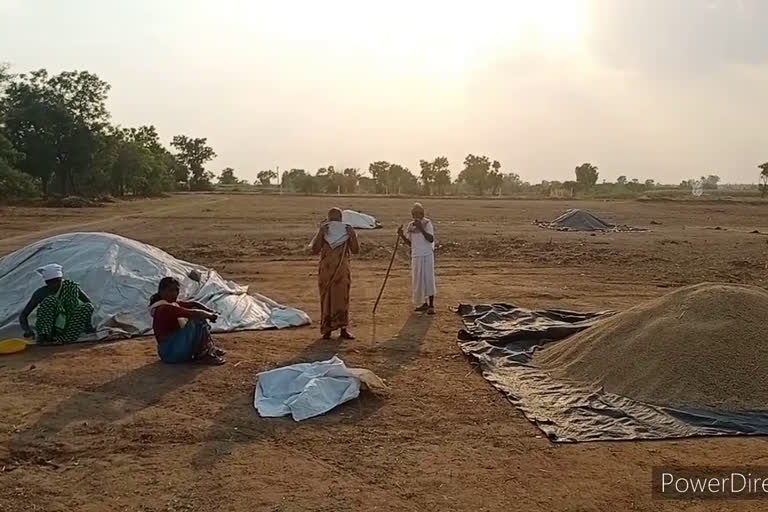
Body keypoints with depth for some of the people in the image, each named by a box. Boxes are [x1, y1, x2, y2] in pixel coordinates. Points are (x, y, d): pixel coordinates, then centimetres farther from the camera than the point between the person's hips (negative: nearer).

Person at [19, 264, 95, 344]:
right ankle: (43, 336, -37)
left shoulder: (71, 287, -5)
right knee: (51, 300, -25)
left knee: (87, 306, -22)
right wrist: (27, 330, -25)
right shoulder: (41, 293, -7)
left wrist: (87, 324, -3)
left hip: (67, 327, 2)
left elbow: (88, 302, 5)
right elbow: (23, 315, -6)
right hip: (47, 328, -2)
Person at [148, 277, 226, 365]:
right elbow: (192, 313, -28)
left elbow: (193, 304, 8)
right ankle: (203, 355, -14)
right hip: (169, 352, -10)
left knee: (199, 315, 10)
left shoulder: (174, 303, 8)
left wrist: (209, 311, -8)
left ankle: (210, 348, 7)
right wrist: (210, 315, -14)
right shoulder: (165, 308, -21)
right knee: (197, 320, -22)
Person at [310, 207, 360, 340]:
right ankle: (327, 330, 11)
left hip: (342, 270, 0)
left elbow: (356, 250, 0)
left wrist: (353, 236, -15)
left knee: (342, 298, -2)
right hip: (326, 270, 0)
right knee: (327, 299, 3)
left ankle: (343, 329, 3)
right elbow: (314, 250, -10)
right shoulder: (324, 231, 0)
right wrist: (320, 234, -21)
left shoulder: (346, 231, 3)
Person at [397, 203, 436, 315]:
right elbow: (409, 242, 13)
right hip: (416, 256, 6)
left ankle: (431, 305, -2)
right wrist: (402, 235, -4)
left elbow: (431, 239, -18)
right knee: (418, 280, 9)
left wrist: (421, 228, -26)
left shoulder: (427, 223, -6)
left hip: (427, 255, -6)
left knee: (428, 278, -7)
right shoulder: (411, 225, 10)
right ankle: (424, 303, 21)